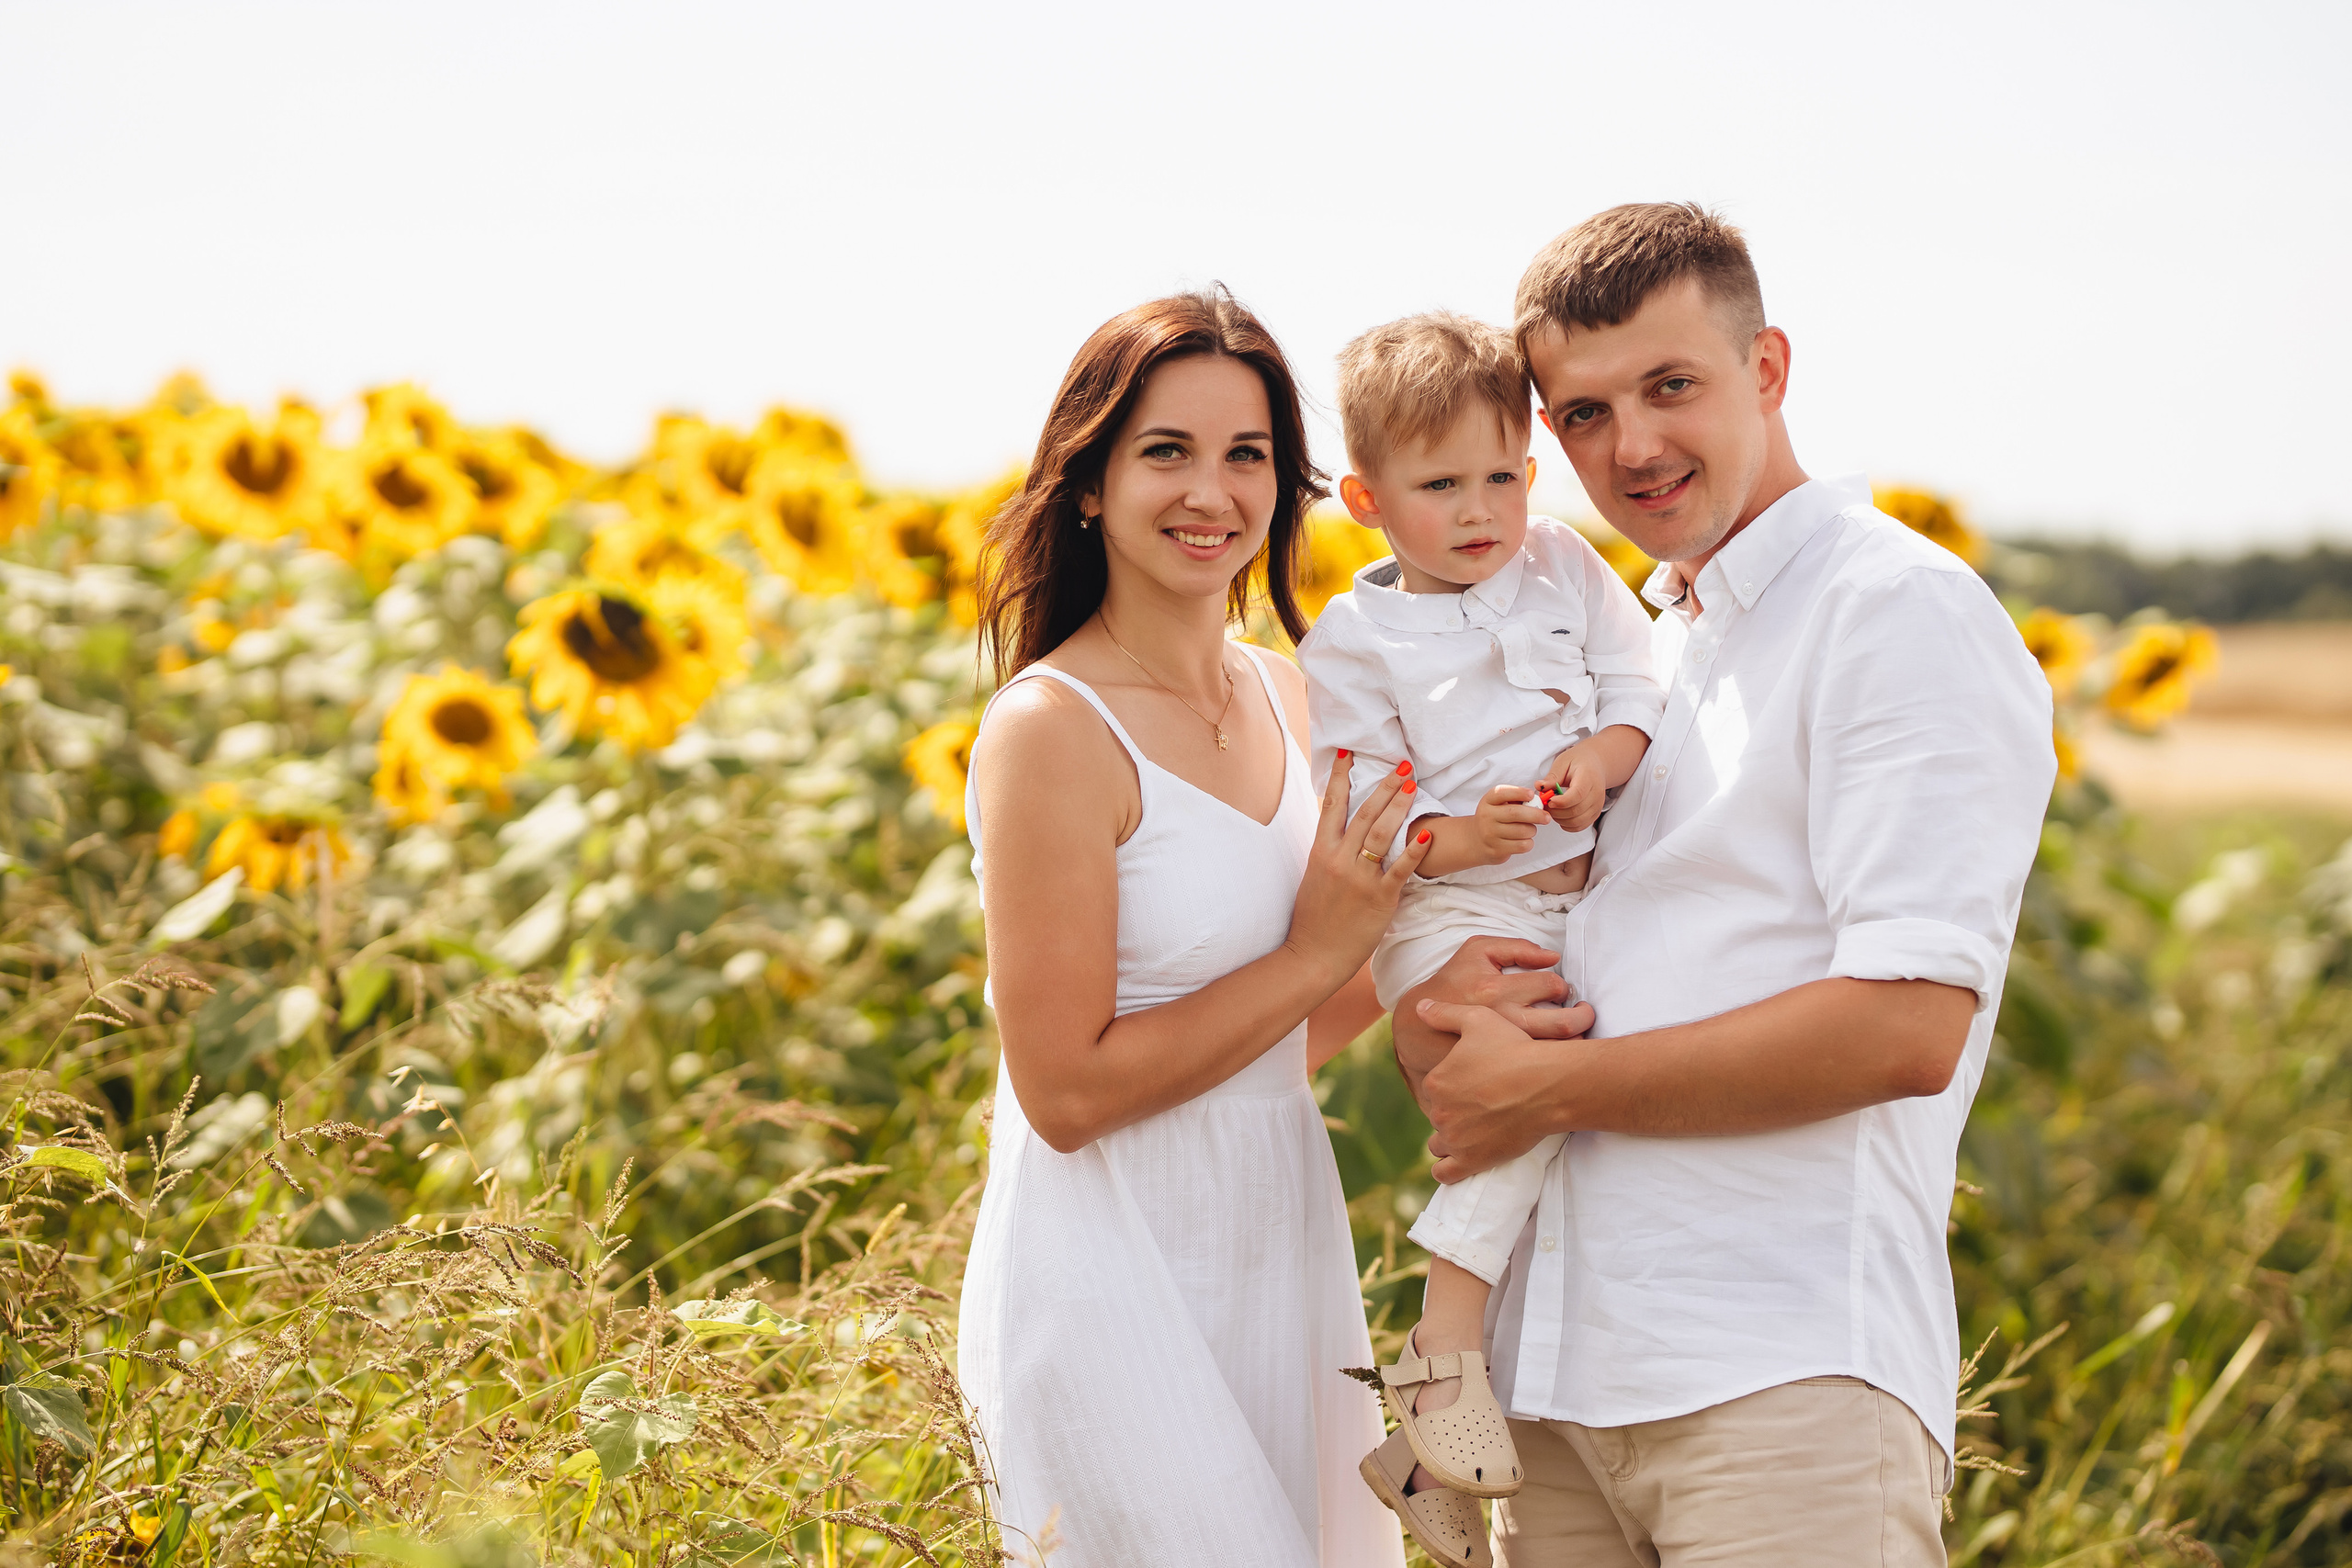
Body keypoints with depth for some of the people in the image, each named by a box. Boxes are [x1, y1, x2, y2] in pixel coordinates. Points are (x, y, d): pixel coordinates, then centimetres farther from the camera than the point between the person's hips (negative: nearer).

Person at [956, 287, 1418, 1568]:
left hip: (1283, 1262, 8)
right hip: (1114, 1284, -7)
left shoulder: (1283, 696, 8)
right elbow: (1066, 1090, -18)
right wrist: (1315, 955, -15)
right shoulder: (1051, 729, -15)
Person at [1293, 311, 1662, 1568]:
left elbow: (1645, 694, 9)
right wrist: (1458, 838, -23)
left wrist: (1604, 759, -13)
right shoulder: (1352, 642, -2)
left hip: (1587, 894, 5)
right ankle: (1439, 1369, -23)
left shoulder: (1566, 569, 10)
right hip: (1449, 911, -5)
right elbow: (1356, 827, -5)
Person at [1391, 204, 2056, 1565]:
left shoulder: (1905, 611, -5)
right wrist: (1447, 1009, -2)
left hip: (1792, 1382, -7)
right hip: (1554, 1382, 7)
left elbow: (1908, 1028, -16)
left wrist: (1553, 1084, -10)